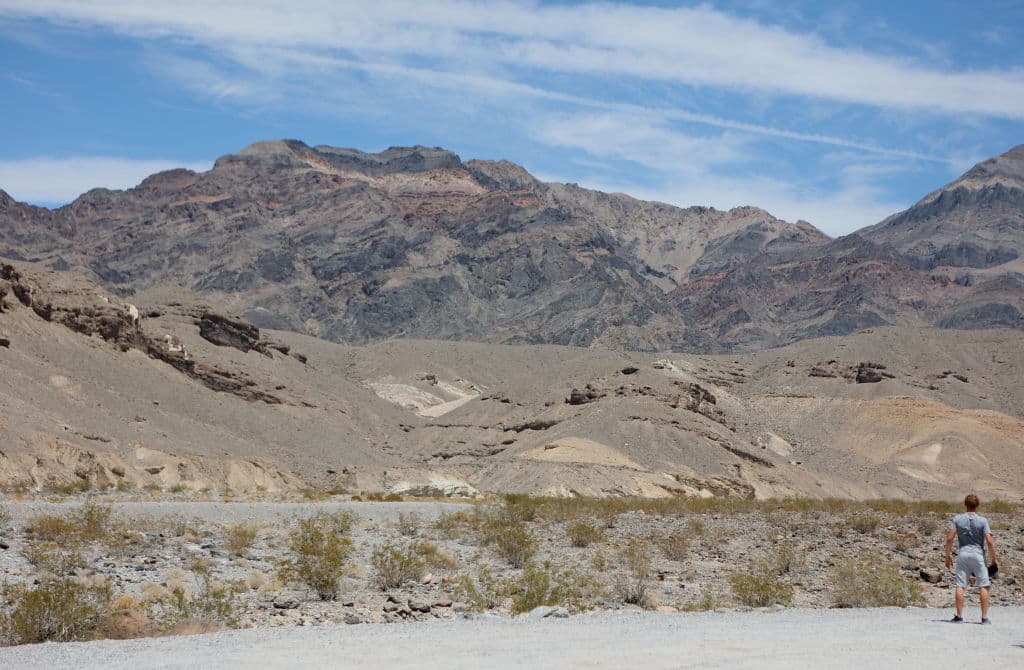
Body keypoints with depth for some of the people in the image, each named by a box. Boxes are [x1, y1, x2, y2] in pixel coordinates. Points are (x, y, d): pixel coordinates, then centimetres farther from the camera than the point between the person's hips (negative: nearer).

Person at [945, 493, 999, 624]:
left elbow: (949, 539, 0)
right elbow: (989, 541, -9)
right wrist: (994, 559, 1)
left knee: (960, 586, 3)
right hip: (978, 554, -2)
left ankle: (959, 616, 3)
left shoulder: (957, 519, 3)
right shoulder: (982, 520, -2)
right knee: (984, 586, 3)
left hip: (963, 554, 2)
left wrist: (947, 556, 9)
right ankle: (984, 617, -1)